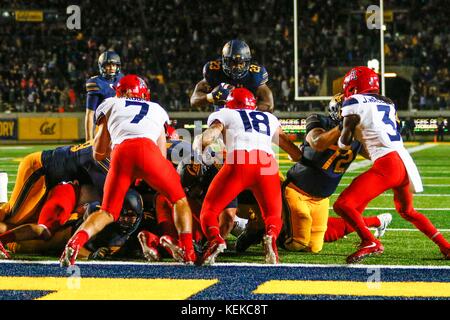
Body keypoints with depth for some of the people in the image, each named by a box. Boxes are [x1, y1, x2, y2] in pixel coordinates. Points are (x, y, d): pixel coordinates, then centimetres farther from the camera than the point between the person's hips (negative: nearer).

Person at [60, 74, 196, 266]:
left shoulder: (110, 105, 33)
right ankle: (188, 251, 0)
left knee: (108, 212, 11)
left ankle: (76, 241, -18)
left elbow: (98, 154, 33)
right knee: (179, 200, 20)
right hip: (147, 149, 0)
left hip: (121, 152, 0)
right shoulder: (157, 109, 36)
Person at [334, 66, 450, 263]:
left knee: (343, 205, -10)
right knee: (407, 211, 31)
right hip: (406, 163, 8)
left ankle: (369, 242, -29)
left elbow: (345, 143, 2)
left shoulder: (354, 103, 2)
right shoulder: (388, 104, 22)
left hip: (386, 165, -7)